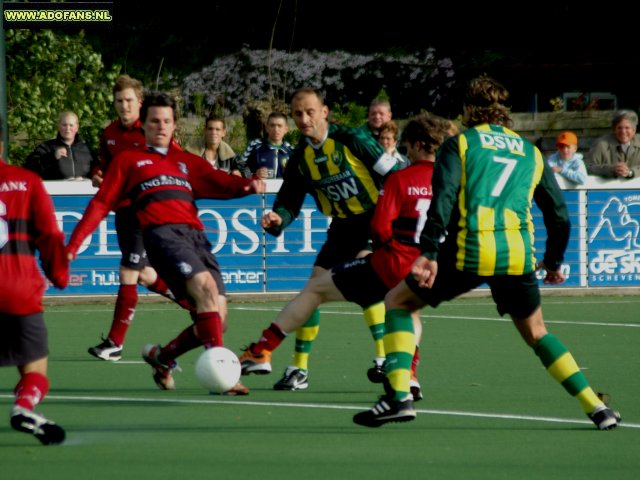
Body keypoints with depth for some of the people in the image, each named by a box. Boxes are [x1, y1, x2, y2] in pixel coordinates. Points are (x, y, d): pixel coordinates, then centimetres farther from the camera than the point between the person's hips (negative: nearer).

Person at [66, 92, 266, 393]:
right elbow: (101, 205, 17)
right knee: (206, 287, -30)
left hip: (195, 236, 5)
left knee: (216, 320, -7)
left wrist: (248, 185, -10)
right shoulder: (128, 161, 20)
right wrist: (73, 244, 8)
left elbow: (221, 183, 12)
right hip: (162, 233, -5)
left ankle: (161, 357, 18)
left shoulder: (187, 162, 28)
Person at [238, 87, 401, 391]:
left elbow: (394, 176, -13)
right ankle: (299, 368, 12)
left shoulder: (351, 140, -18)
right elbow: (290, 203, 5)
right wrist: (277, 219, -18)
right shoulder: (300, 158, -1)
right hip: (342, 227, 6)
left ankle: (385, 358, -21)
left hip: (375, 220, -6)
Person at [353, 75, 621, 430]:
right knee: (536, 333, 25)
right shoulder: (531, 153, 20)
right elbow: (559, 214, 20)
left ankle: (399, 397, 0)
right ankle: (597, 407, 14)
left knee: (399, 302, 16)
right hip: (518, 254, 4)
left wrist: (429, 253, -13)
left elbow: (444, 198, -7)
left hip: (469, 250, -3)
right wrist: (554, 261, 35)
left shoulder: (460, 144, 9)